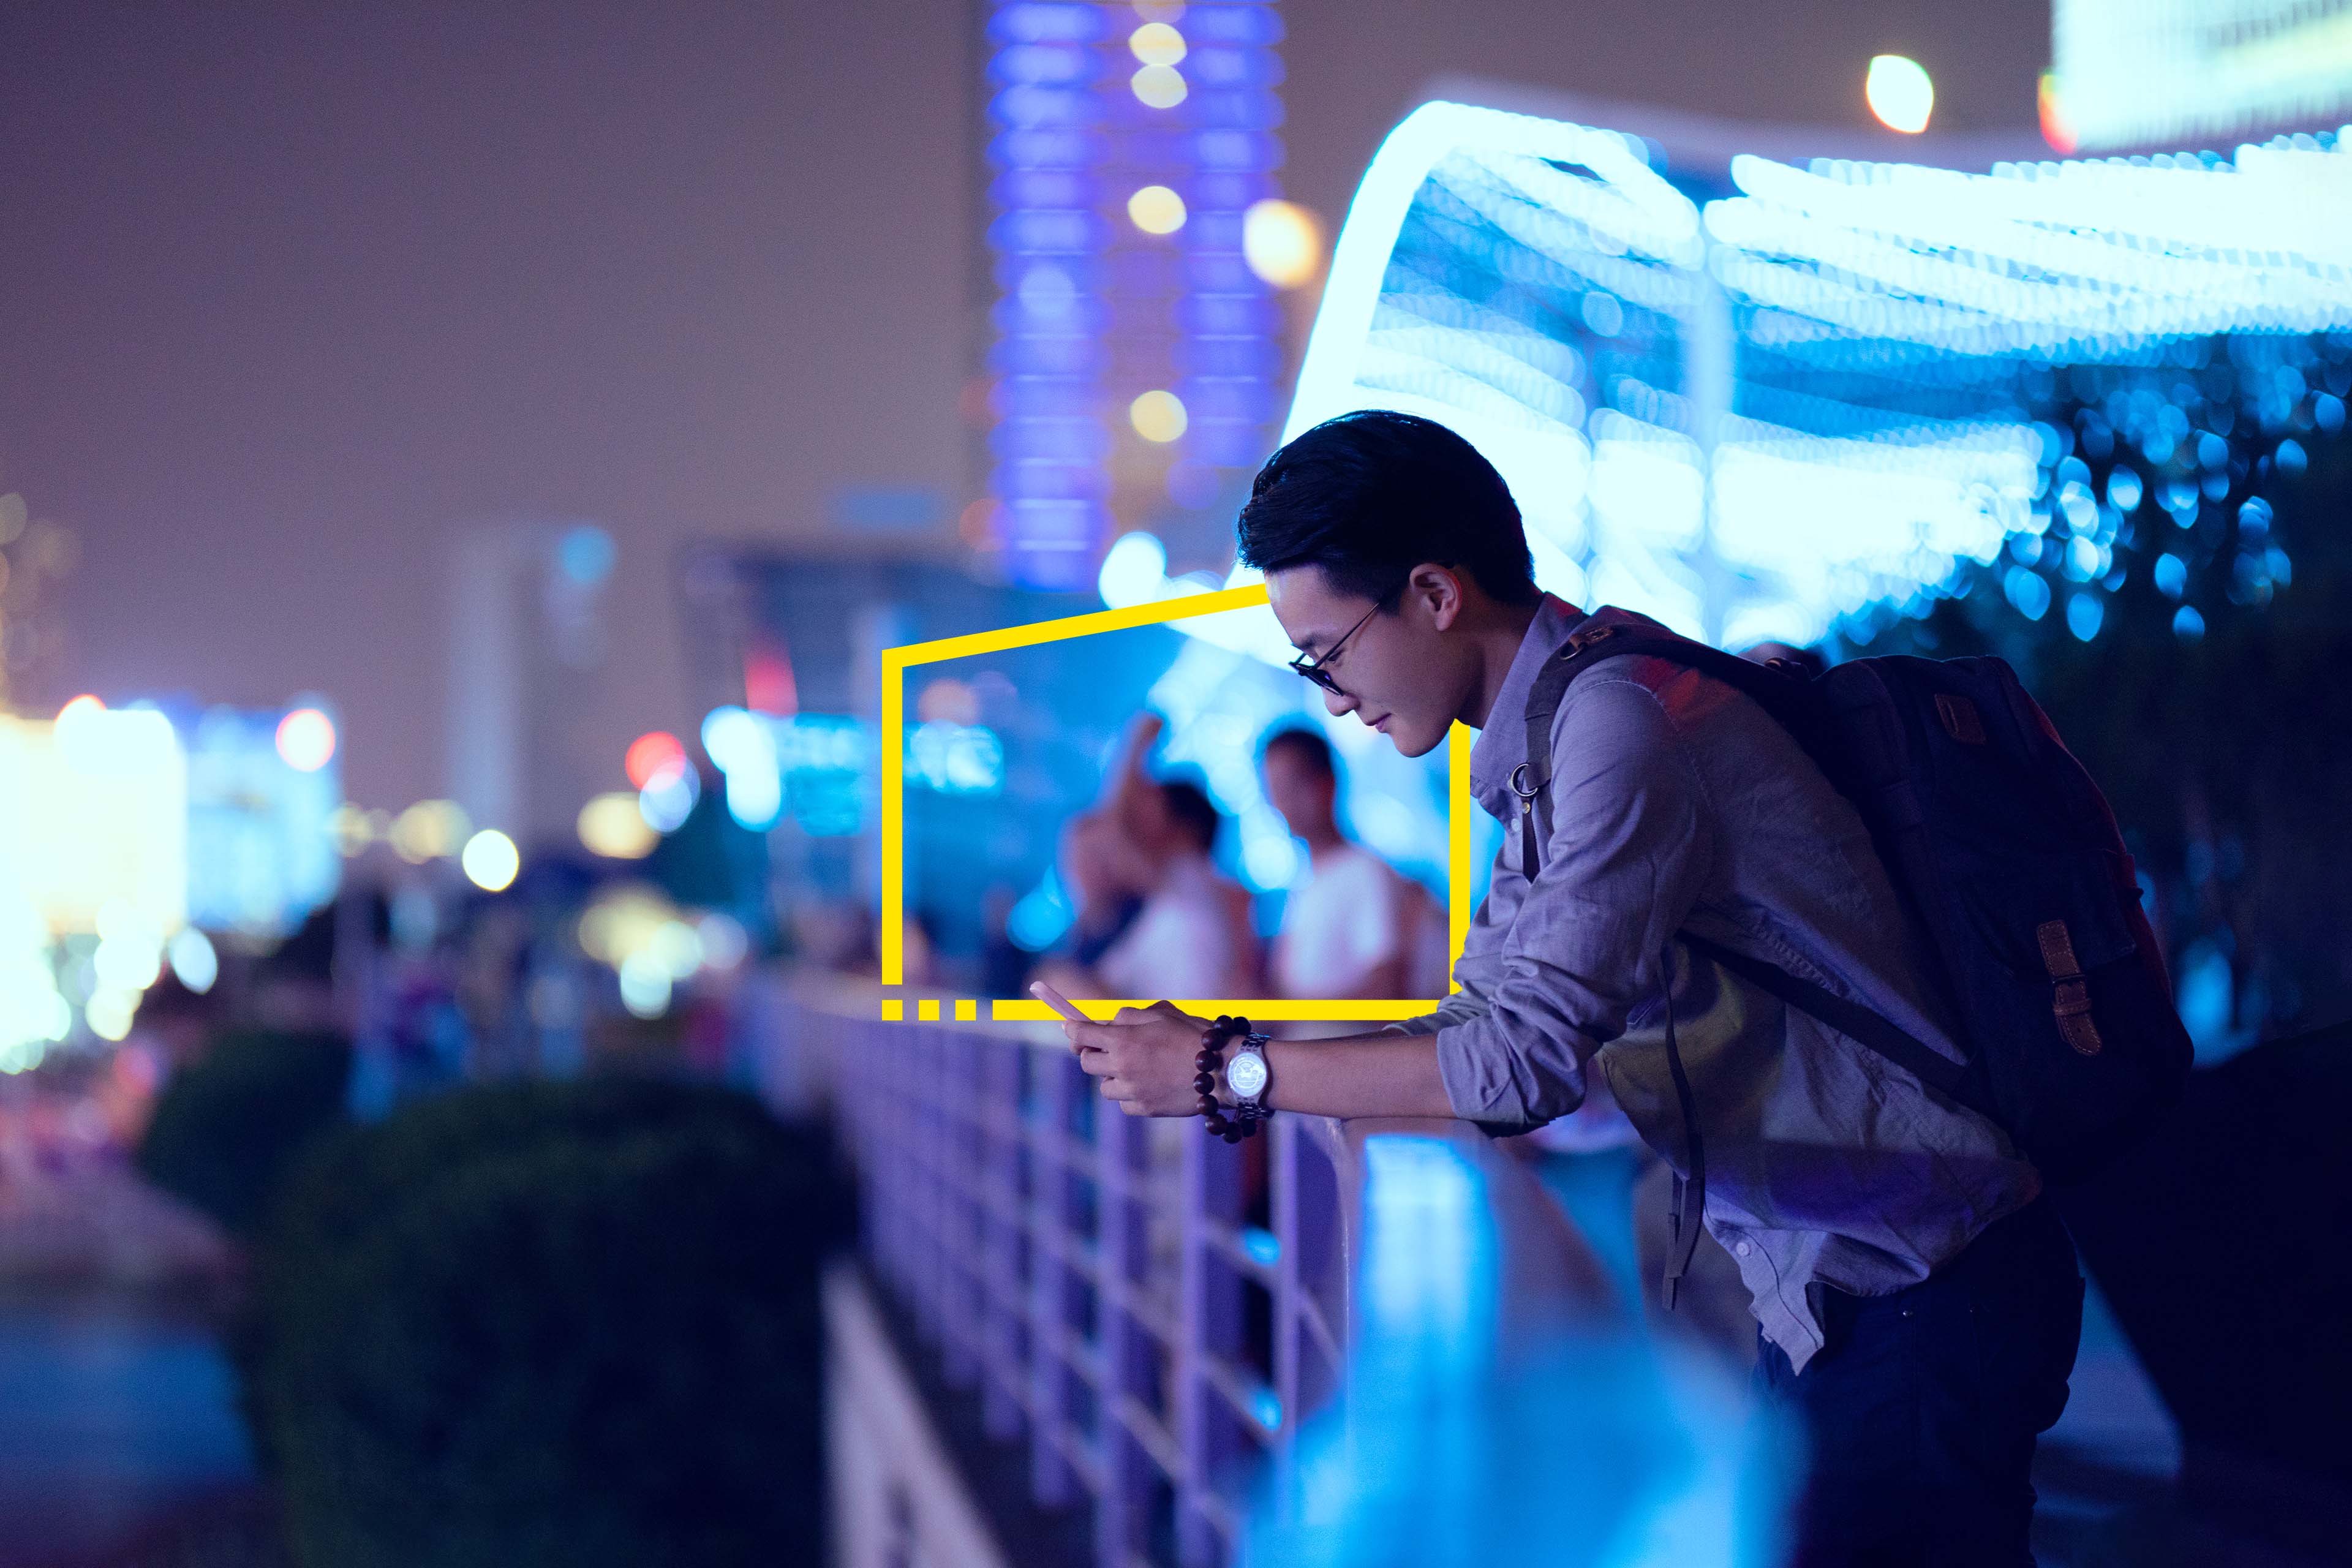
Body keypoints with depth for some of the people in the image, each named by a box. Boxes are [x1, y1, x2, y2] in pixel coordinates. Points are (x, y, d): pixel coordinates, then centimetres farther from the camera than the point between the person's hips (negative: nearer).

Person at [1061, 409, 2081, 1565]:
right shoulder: (1547, 740, 13)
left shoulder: (1618, 718, -20)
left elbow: (1531, 1057, -24)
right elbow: (1488, 1019, 16)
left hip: (1925, 1293, -10)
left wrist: (1231, 1073, -16)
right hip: (1822, 1296, 10)